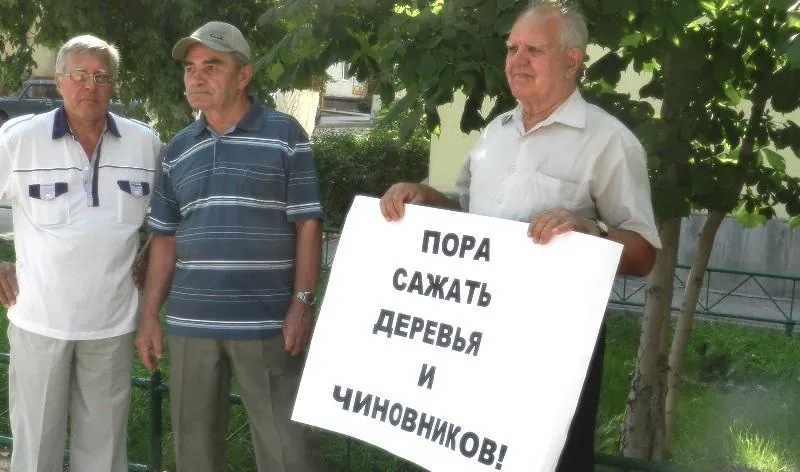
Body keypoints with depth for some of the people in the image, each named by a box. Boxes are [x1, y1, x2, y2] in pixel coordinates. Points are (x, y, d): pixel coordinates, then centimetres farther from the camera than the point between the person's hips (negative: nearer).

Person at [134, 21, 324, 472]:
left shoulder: (284, 134, -2)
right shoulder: (178, 149, 11)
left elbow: (307, 224, -4)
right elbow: (165, 237, 13)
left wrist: (302, 302, -11)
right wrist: (150, 315, 9)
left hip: (266, 320, -4)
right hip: (190, 322, 4)